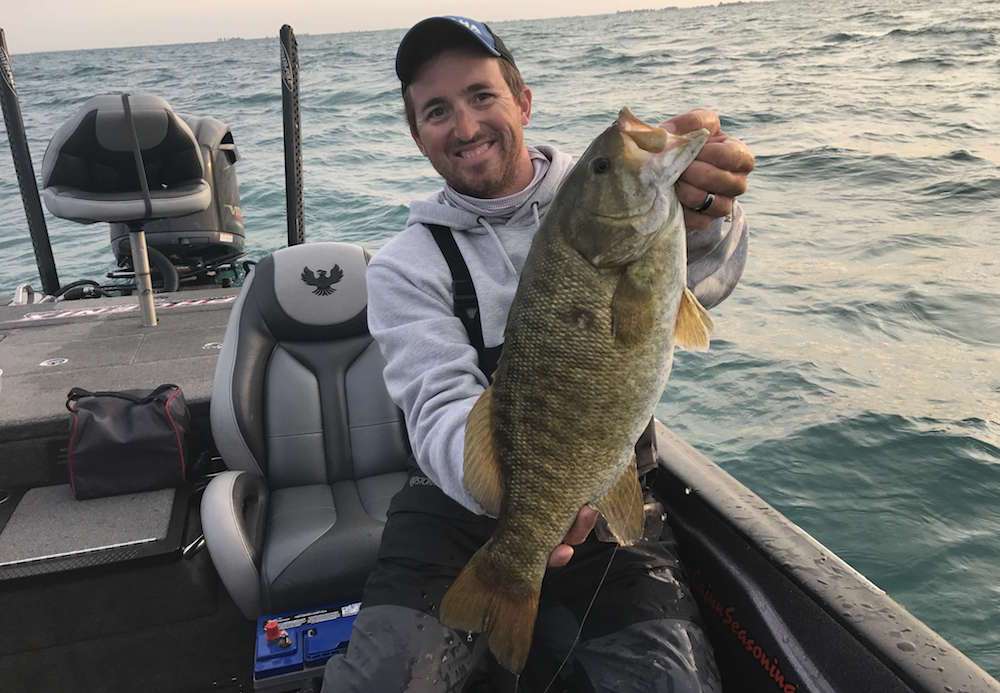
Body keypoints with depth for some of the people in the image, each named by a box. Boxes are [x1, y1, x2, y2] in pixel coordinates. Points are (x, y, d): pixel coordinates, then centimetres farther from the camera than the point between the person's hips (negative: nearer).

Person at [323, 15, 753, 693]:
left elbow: (695, 280, -22)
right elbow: (441, 406, -14)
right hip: (462, 498, 0)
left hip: (608, 501, 1)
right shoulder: (406, 266, -1)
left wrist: (702, 214, -47)